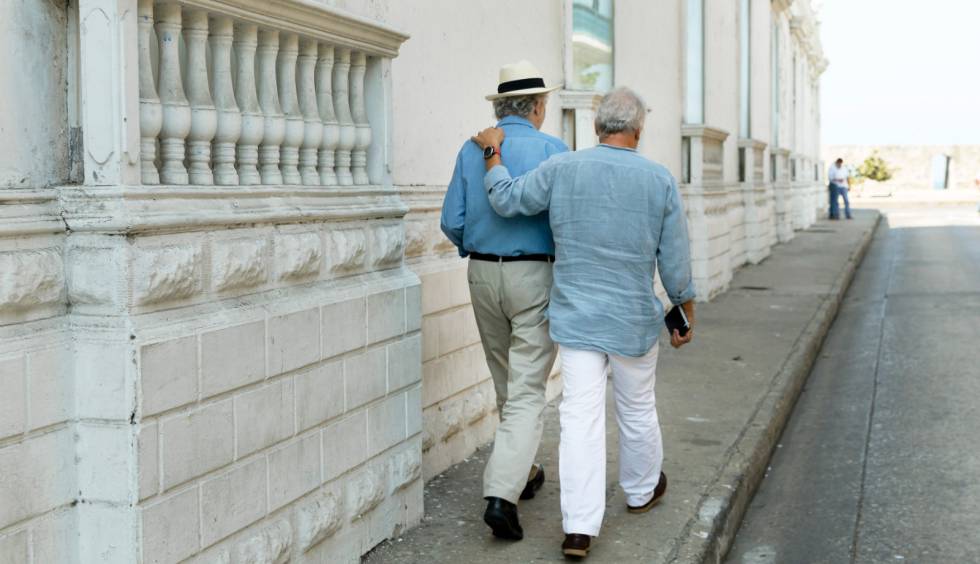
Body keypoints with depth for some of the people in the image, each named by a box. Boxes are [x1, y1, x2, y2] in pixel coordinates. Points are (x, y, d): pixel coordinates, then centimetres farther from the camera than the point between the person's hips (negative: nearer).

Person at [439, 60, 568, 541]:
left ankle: (520, 474, 34)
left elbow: (452, 222, 1)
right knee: (527, 393, -3)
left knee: (508, 385, 20)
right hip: (534, 276, -5)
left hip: (483, 275, 5)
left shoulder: (471, 151, 3)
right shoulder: (552, 150, -9)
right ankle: (501, 495, -14)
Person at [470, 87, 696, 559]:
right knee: (637, 409, 19)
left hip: (576, 317, 0)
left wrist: (493, 152, 15)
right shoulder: (660, 181, -6)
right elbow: (675, 263, -3)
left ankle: (579, 527, -7)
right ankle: (641, 490, 41)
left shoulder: (562, 169, -7)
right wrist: (687, 317, 10)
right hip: (634, 319, 0)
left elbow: (506, 200, 1)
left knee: (581, 416, -1)